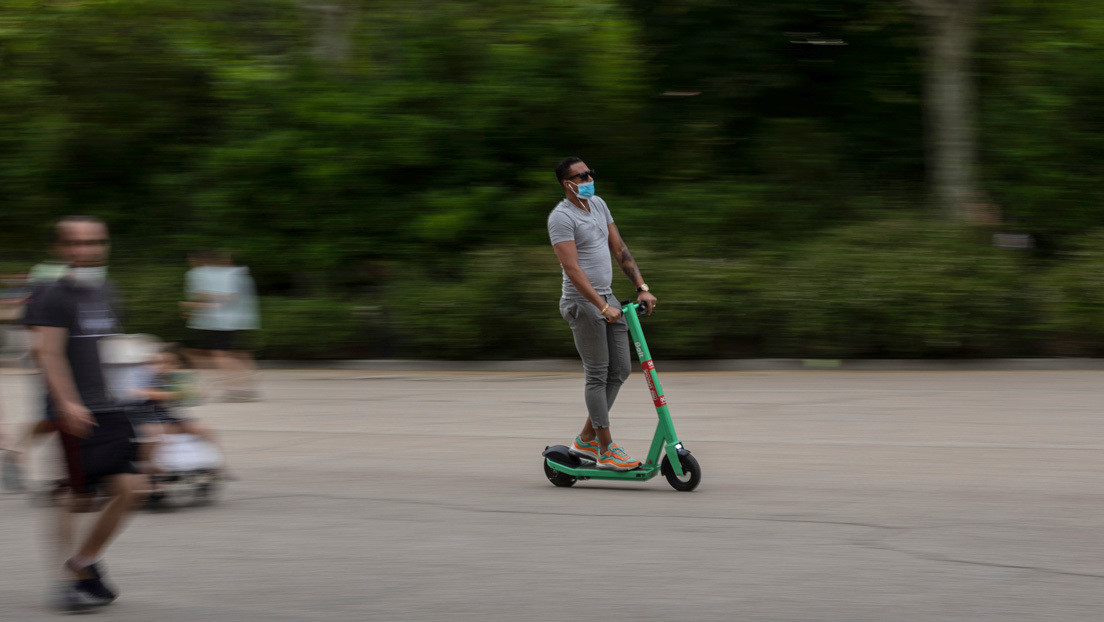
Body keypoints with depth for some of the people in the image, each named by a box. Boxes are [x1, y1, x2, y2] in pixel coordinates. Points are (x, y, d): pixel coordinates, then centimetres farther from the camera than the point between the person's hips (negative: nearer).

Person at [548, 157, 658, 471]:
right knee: (597, 374, -6)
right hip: (582, 303, -8)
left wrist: (642, 288, 9)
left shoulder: (598, 204, 13)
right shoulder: (561, 217, -13)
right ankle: (607, 450, -2)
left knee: (619, 371, 8)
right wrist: (602, 307, -24)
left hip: (608, 297, 8)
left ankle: (586, 439, 17)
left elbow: (619, 249, 16)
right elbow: (572, 269, -20)